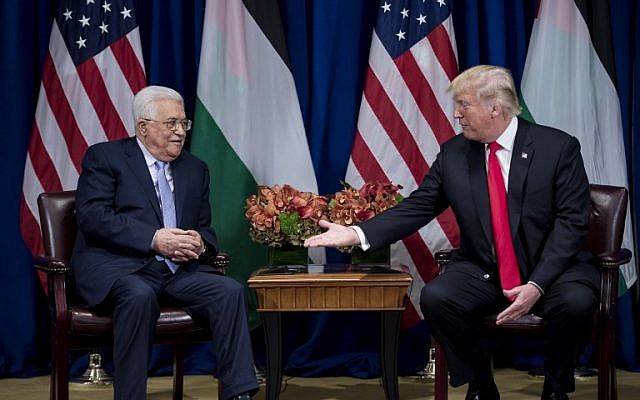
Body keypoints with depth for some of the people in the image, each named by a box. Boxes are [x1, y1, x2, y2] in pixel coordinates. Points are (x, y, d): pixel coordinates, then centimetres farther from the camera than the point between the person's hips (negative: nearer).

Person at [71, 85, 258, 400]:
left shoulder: (195, 169, 21)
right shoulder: (104, 157, 4)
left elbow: (206, 230, 21)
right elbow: (92, 217, -10)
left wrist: (200, 245, -6)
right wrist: (154, 239, -20)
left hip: (178, 271, 5)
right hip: (117, 268, -5)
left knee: (230, 291, -21)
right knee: (139, 296, -37)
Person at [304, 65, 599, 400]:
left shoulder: (559, 147, -8)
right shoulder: (453, 153, 2)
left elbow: (572, 221, -13)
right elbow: (417, 207, 1)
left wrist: (538, 284, -24)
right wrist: (358, 234, -14)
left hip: (551, 270, -2)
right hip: (482, 272, 3)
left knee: (576, 301, -33)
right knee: (435, 297, -25)